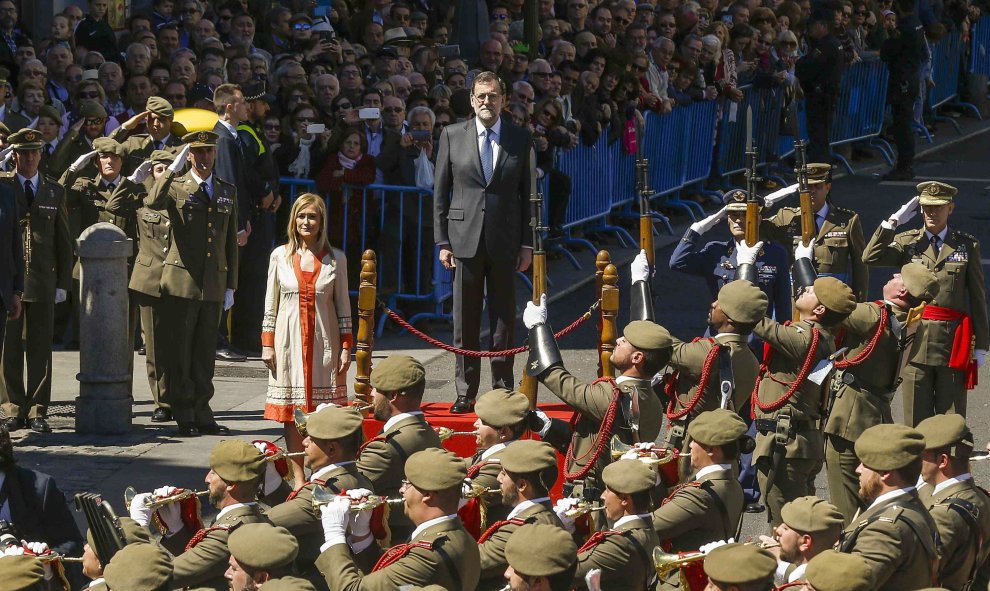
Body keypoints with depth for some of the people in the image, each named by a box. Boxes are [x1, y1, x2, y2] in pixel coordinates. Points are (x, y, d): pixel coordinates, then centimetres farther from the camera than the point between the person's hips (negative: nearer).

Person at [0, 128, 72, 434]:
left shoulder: (54, 192, 12)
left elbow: (63, 242, 13)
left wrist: (62, 282, 7)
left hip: (42, 282, 2)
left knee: (40, 349, 1)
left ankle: (37, 412, 5)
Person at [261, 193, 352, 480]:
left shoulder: (336, 259, 4)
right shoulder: (280, 256, 5)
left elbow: (343, 306, 6)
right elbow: (271, 305, 8)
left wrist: (346, 347, 2)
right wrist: (267, 344, 3)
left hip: (324, 341, 0)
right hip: (290, 341, 0)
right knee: (291, 412, -1)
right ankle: (298, 476, 2)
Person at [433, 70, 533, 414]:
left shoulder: (520, 140, 6)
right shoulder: (452, 136, 5)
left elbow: (527, 193, 7)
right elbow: (440, 191, 6)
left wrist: (527, 243, 1)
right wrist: (442, 240, 0)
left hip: (505, 241, 0)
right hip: (465, 239, 0)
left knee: (504, 318, 4)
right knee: (465, 321, 2)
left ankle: (503, 390, 12)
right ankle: (465, 392, 7)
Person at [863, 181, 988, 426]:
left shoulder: (967, 245, 6)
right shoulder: (907, 242, 7)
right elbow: (870, 257, -9)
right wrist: (894, 221, -10)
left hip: (953, 340, -1)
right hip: (916, 339, 1)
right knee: (917, 418, 2)